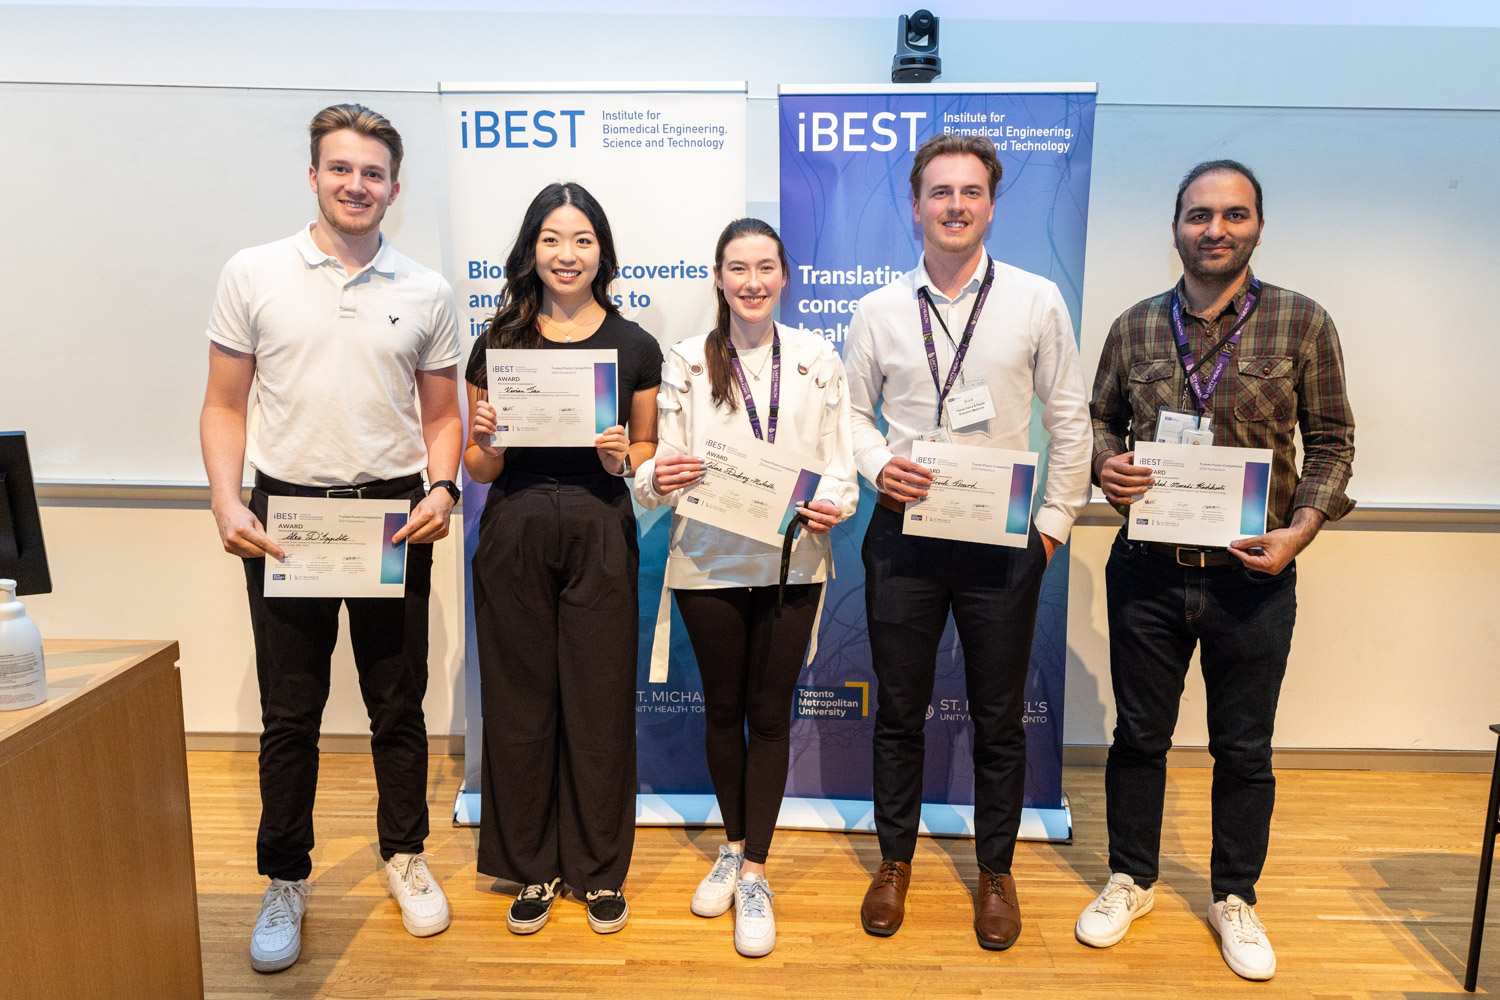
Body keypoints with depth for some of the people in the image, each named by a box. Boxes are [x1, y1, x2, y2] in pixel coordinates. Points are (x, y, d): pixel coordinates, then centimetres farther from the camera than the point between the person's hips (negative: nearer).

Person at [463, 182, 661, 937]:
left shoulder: (634, 345, 4)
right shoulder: (499, 342, 5)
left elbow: (649, 450, 10)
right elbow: (480, 470, 7)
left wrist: (622, 458, -10)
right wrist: (484, 438, -13)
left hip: (599, 535, -1)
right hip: (514, 534, 1)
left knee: (599, 702, 6)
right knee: (521, 702, 9)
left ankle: (600, 868, 26)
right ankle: (531, 867, 28)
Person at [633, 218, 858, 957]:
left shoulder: (818, 360, 3)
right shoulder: (685, 362, 2)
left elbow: (840, 462, 1)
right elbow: (660, 468, -2)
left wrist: (833, 503, -19)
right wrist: (658, 480, -25)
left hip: (791, 559, 0)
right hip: (708, 559, 0)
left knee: (770, 713, 6)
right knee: (723, 709, 13)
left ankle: (754, 872, 20)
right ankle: (734, 847, 35)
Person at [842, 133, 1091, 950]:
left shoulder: (1037, 301, 1)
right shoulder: (879, 310, 5)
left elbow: (1069, 419, 4)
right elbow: (852, 410, 11)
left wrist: (1057, 519, 0)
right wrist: (878, 465, -9)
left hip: (1003, 538, -1)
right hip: (903, 532, 1)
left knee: (999, 716, 10)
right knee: (898, 708, 11)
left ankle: (996, 871, 31)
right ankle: (895, 859, 32)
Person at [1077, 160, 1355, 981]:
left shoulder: (1303, 325, -1)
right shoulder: (1134, 327, 4)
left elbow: (1331, 440, 3)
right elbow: (1101, 418, 13)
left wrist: (1302, 528, -11)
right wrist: (1106, 464, -9)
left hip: (1252, 575, -1)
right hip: (1147, 568, 1)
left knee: (1243, 749, 12)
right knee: (1139, 735, 14)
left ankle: (1235, 898, 34)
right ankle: (1130, 879, 34)